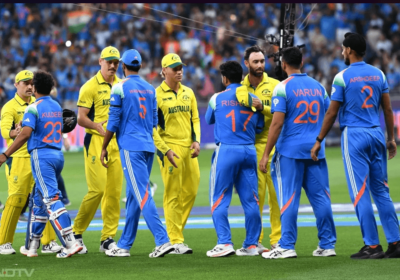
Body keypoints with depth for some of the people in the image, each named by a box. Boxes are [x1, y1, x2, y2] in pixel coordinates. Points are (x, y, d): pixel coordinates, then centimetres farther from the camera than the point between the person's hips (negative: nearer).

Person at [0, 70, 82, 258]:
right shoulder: (57, 107, 15)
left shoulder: (33, 108, -8)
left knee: (51, 199, -13)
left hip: (41, 155, -8)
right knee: (39, 200, 16)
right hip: (58, 155, 8)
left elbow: (25, 134, -20)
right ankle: (32, 246, 20)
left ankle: (70, 242, -25)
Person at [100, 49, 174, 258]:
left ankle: (162, 240, -22)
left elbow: (114, 122, -7)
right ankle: (124, 245, 17)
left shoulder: (120, 88, -6)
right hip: (148, 146, 7)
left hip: (130, 146, -7)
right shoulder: (150, 88, 12)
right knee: (133, 196, 12)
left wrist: (104, 147, 2)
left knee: (142, 195, -11)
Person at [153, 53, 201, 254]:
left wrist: (196, 140, 1)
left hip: (189, 149, 6)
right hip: (170, 148, -6)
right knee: (173, 195, -6)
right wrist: (165, 150, -13)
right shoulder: (156, 95, -4)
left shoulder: (188, 93, 14)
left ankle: (175, 231, 20)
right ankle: (176, 241, -4)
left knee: (191, 192, 6)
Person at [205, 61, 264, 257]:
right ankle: (251, 245, 8)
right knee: (250, 200, 7)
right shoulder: (253, 99, 5)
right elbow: (259, 126, 11)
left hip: (226, 151, -3)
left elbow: (208, 120, 15)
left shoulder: (217, 98, -1)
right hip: (249, 151, 3)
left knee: (219, 200, 1)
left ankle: (224, 243, -8)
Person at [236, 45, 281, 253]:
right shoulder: (240, 88, 10)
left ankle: (277, 239, -1)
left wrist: (263, 107, -16)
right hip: (250, 146, 1)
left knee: (276, 193, -5)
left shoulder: (274, 85, 6)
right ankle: (255, 240, 4)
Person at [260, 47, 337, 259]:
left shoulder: (283, 87, -7)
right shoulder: (318, 86, 10)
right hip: (316, 151, 5)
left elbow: (277, 123, -12)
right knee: (320, 197, 7)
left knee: (288, 199, -1)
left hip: (290, 151, -5)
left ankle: (287, 246, -2)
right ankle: (327, 245, 9)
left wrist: (266, 154, -9)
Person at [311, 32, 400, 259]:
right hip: (377, 134, 5)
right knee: (381, 191, 10)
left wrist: (319, 141, 2)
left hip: (353, 135, -5)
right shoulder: (379, 74, 7)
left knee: (360, 193, -2)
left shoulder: (342, 77, -7)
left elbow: (332, 113, -6)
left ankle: (372, 245, -4)